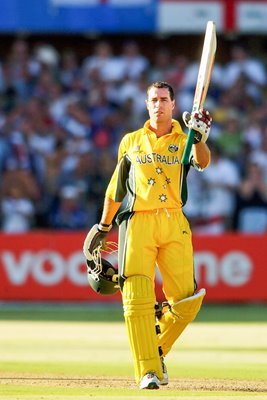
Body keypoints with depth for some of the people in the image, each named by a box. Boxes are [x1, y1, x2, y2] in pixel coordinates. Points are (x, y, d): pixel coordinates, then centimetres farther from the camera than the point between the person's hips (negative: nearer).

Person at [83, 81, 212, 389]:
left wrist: (200, 138, -31)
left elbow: (202, 162, -11)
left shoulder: (183, 141, 12)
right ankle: (148, 371, -13)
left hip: (173, 224, 0)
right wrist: (103, 227, 25)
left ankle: (157, 349, 17)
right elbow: (116, 187, 23)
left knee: (187, 300, -9)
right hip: (137, 222, 0)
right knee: (137, 298, -14)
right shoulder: (131, 141, 17)